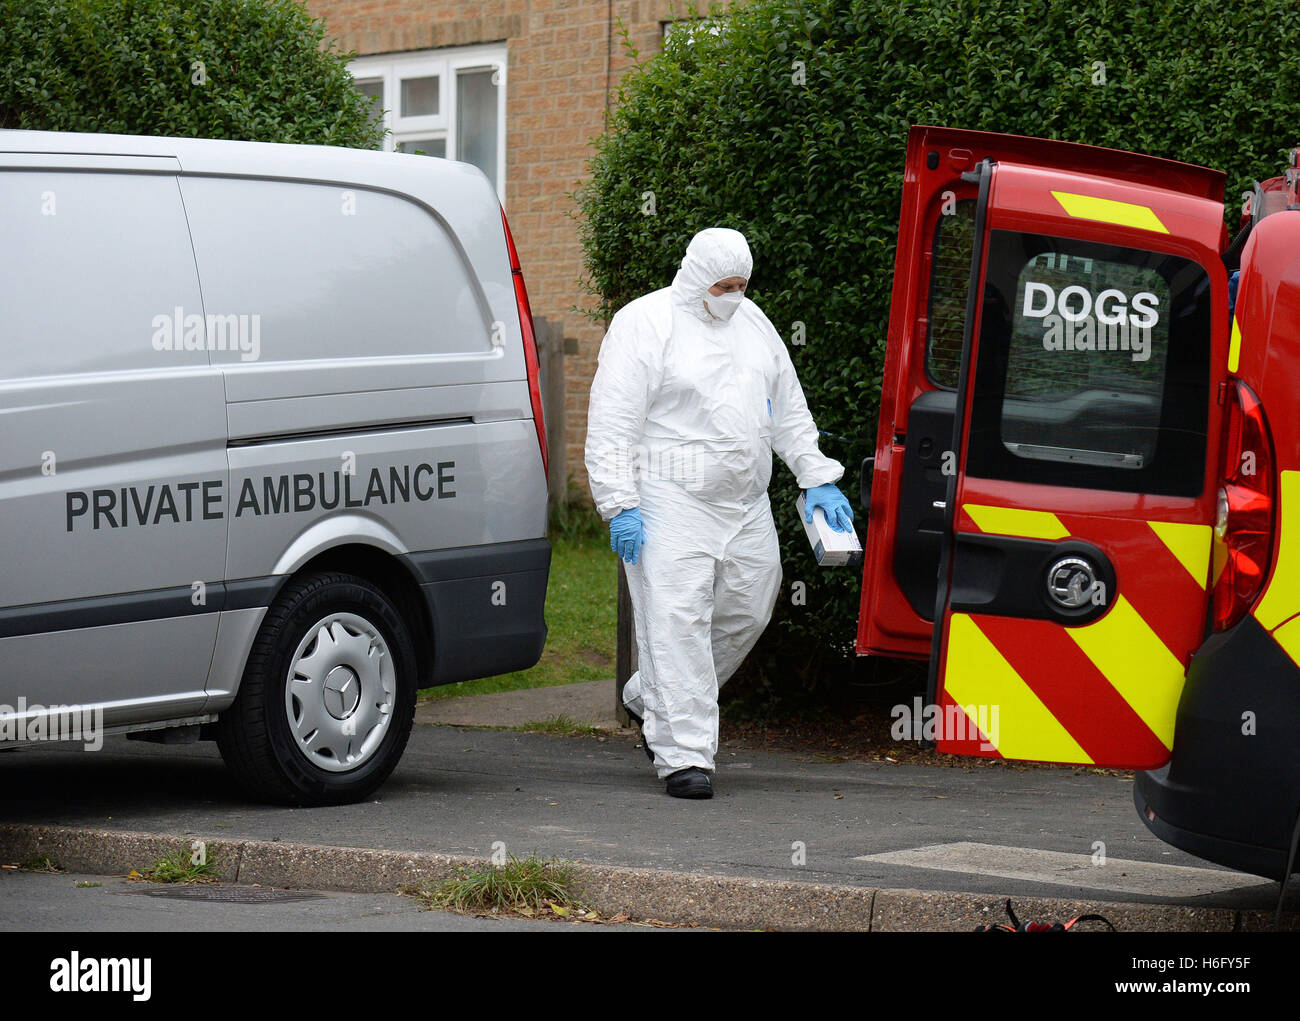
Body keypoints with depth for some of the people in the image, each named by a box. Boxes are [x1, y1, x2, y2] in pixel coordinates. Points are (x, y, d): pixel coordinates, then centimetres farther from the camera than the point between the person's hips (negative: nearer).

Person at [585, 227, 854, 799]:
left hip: (746, 505, 7)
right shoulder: (644, 323, -5)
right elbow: (611, 423, -9)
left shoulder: (752, 322, 15)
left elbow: (789, 410, 24)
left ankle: (649, 702, 28)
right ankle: (683, 756, -9)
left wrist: (818, 479, 17)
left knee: (747, 612, 10)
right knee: (678, 623, -11)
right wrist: (619, 506, -16)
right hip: (669, 502, -7)